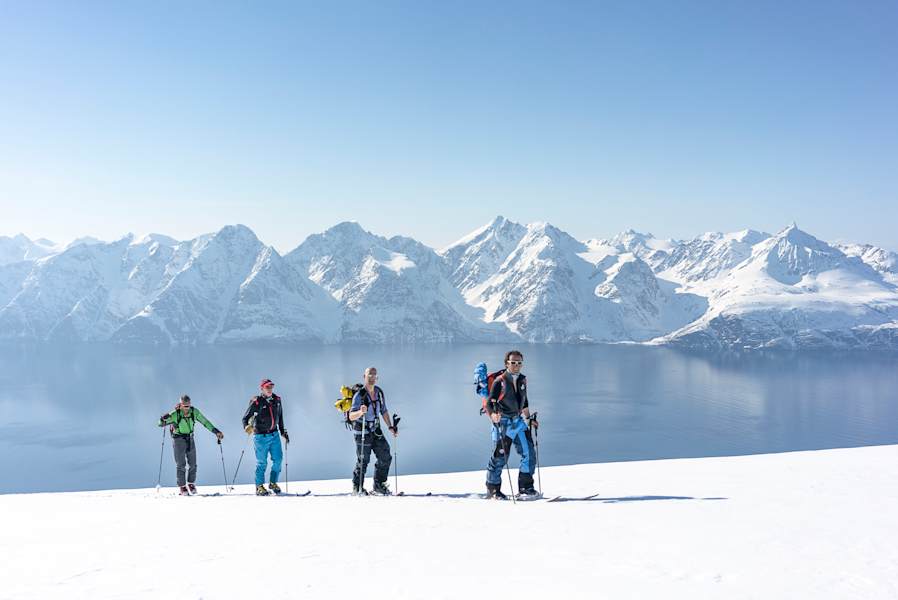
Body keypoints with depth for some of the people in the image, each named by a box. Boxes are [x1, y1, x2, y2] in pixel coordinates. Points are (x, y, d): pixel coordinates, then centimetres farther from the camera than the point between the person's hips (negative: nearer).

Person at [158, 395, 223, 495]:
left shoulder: (194, 412, -12)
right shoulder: (175, 414, -20)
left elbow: (205, 422, -2)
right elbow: (160, 423, -16)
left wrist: (216, 431, -4)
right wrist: (164, 419, -38)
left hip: (190, 439, 3)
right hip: (178, 440, -3)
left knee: (193, 464, 6)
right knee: (181, 465, -4)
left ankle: (191, 483, 25)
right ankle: (182, 486, 10)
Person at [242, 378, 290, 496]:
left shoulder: (277, 400, 5)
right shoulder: (257, 402, -11)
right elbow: (245, 417, -8)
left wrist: (283, 432, 18)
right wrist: (246, 426, -28)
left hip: (274, 434, 5)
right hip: (261, 436, -5)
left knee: (278, 459, 3)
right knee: (262, 462, -1)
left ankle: (273, 483, 20)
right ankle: (259, 487, 12)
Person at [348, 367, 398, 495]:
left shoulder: (379, 392, 1)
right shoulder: (359, 395, -19)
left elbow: (384, 411, 12)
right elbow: (351, 416, -26)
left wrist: (390, 426, 5)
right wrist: (360, 412, -46)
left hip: (376, 430, 6)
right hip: (362, 431, -6)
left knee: (385, 457, 3)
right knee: (363, 461, -2)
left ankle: (379, 485, 20)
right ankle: (357, 488, 17)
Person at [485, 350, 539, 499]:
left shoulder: (522, 380, 10)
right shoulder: (499, 381, -10)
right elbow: (490, 404, -12)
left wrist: (529, 419, 25)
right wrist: (493, 415, -31)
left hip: (518, 421, 6)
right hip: (503, 422, -6)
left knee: (529, 453, 0)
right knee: (500, 456, -3)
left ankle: (525, 486, 13)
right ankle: (493, 489, 12)